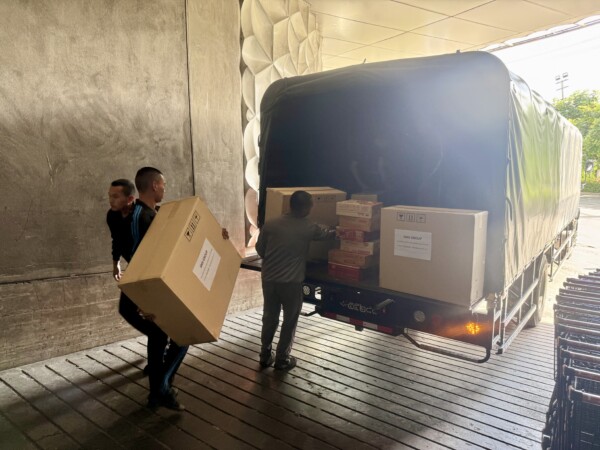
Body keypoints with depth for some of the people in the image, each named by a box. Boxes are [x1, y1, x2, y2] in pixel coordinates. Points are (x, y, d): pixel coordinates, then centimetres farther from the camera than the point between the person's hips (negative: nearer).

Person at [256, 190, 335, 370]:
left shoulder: (270, 224, -1)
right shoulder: (308, 228, -7)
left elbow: (259, 249, 8)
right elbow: (328, 233, 12)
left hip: (269, 278, 4)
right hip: (291, 281, -4)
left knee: (269, 317, 17)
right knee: (290, 320, 12)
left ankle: (265, 356, 28)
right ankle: (282, 359, 20)